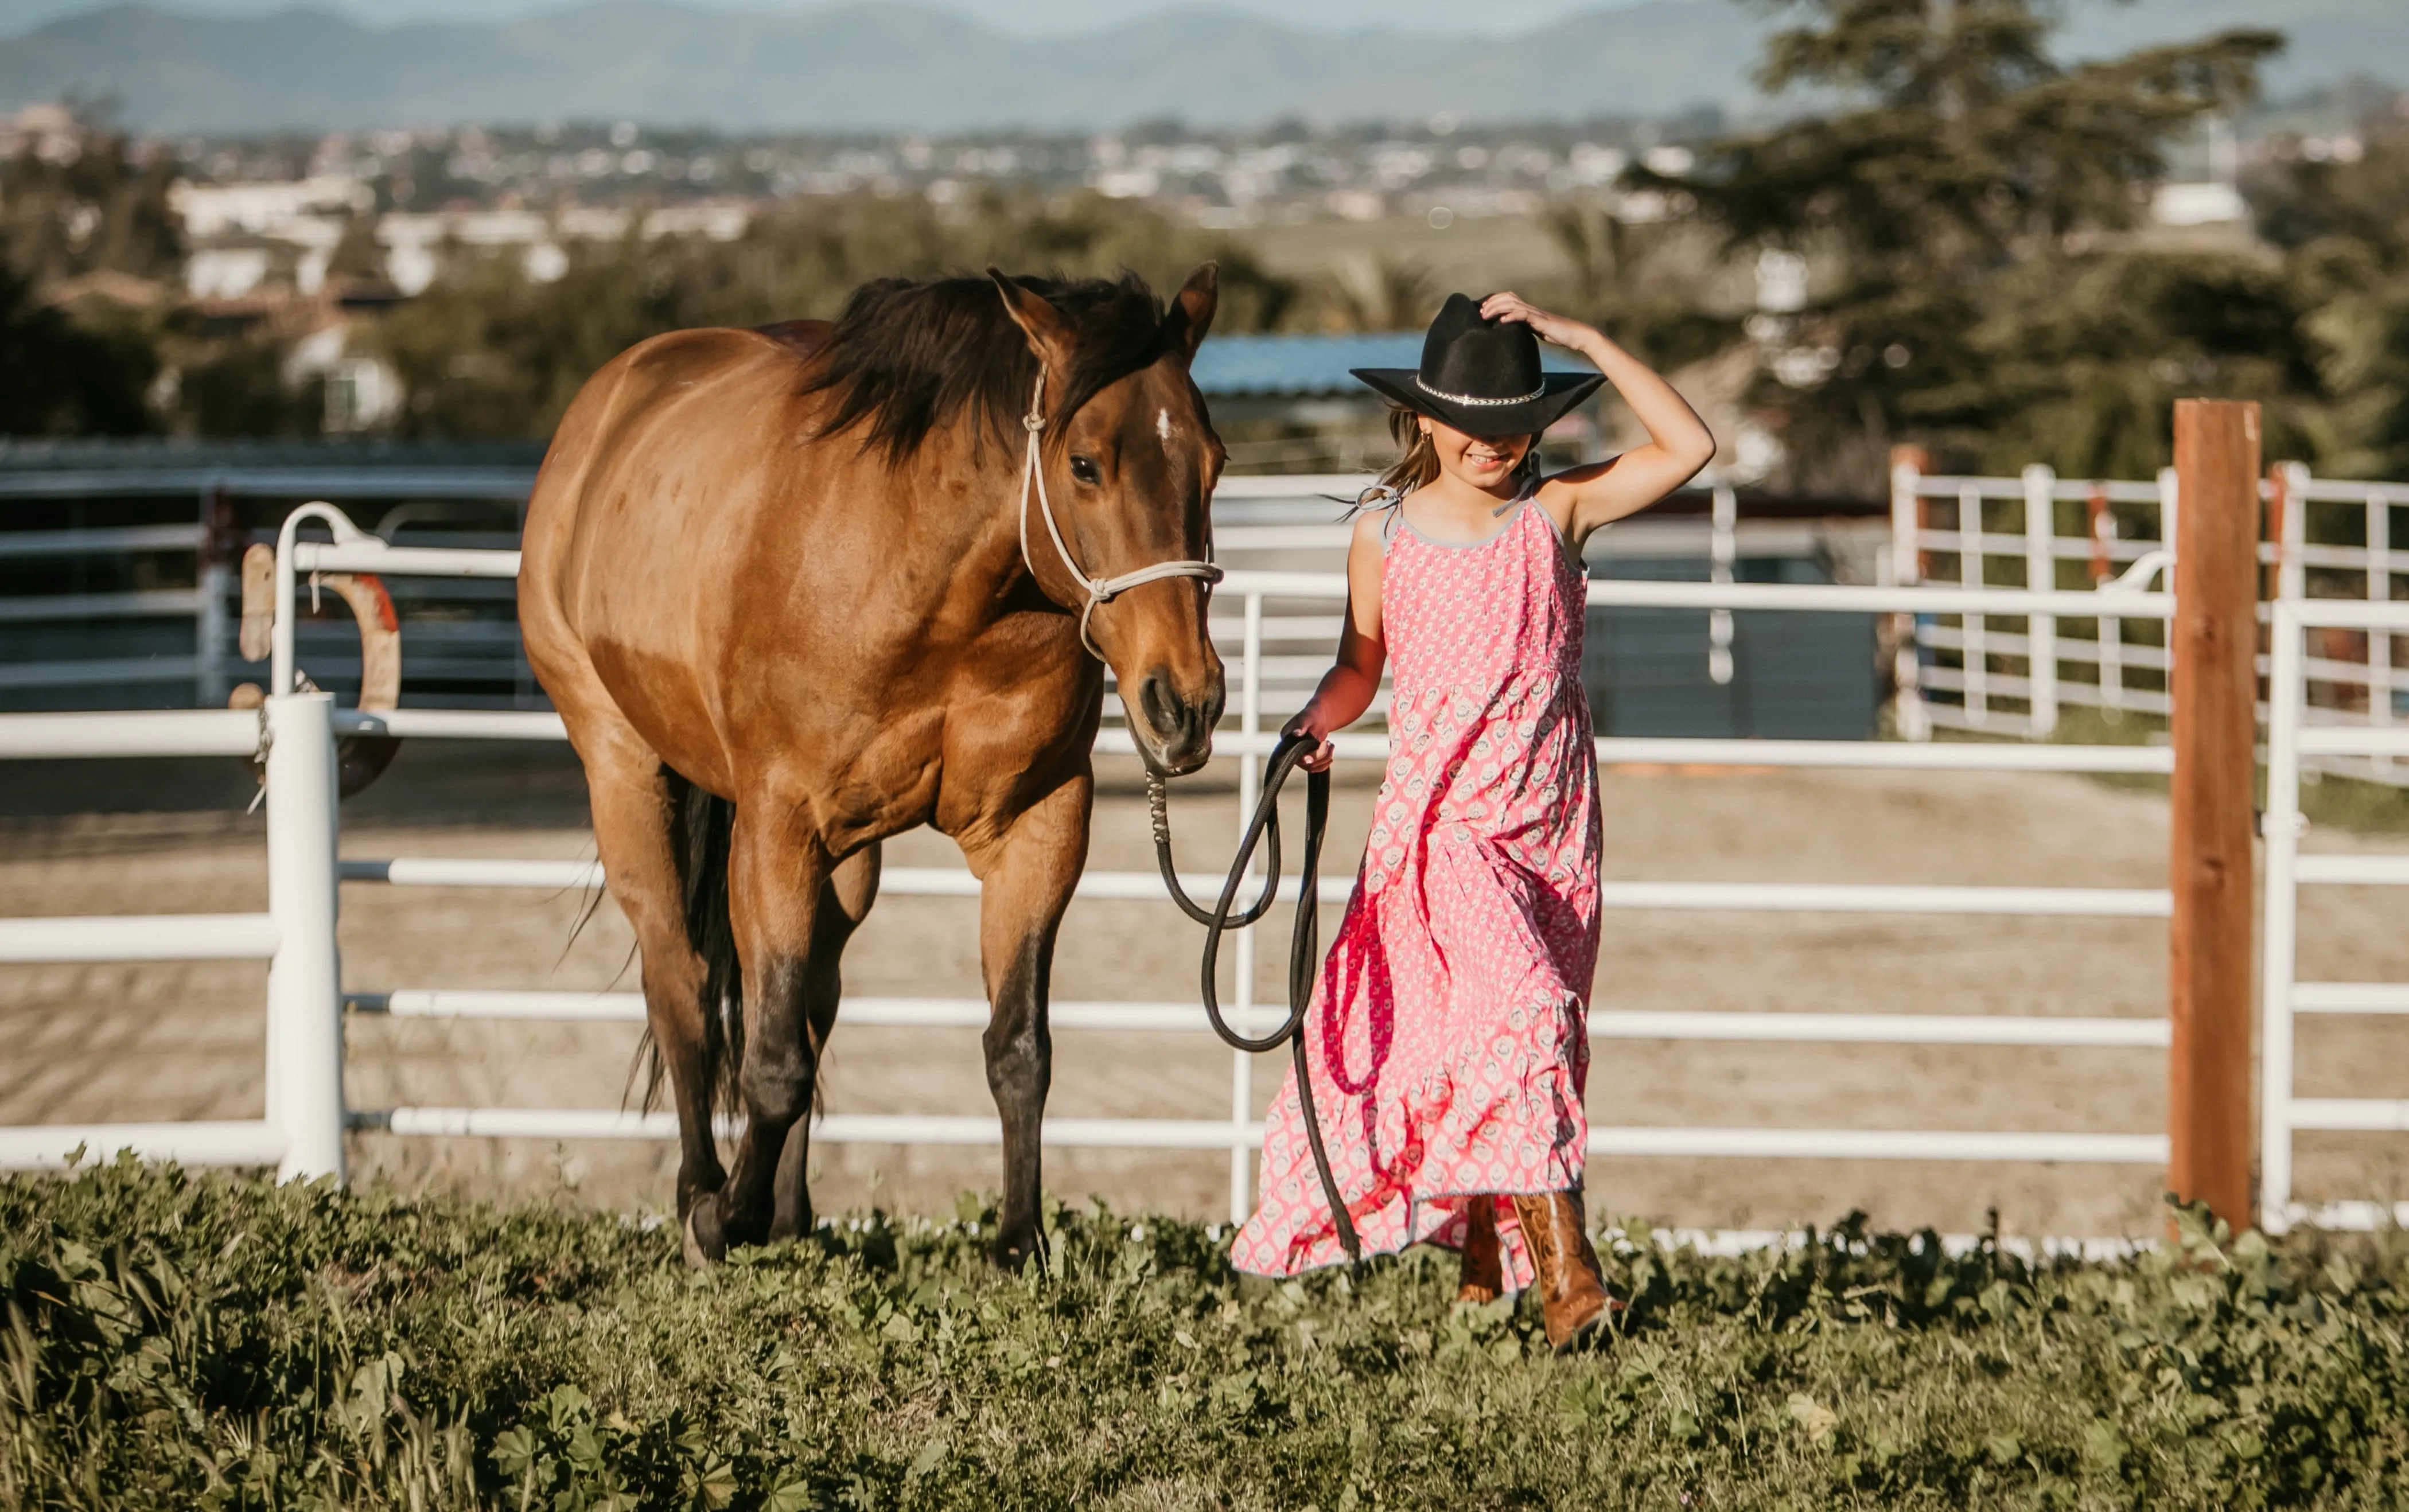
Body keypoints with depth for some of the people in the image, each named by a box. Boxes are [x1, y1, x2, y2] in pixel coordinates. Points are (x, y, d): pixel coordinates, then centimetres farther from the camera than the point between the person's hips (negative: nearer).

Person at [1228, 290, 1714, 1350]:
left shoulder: (1557, 512, 1)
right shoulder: (1384, 533, 2)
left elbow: (1688, 447, -10)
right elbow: (1360, 668, 12)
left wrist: (1582, 340, -13)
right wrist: (1318, 725, -9)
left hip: (1552, 827, 2)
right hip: (1441, 825, -2)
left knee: (1529, 1044, 8)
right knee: (1518, 1006, -23)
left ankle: (1485, 1260, 24)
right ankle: (1565, 1268, -27)